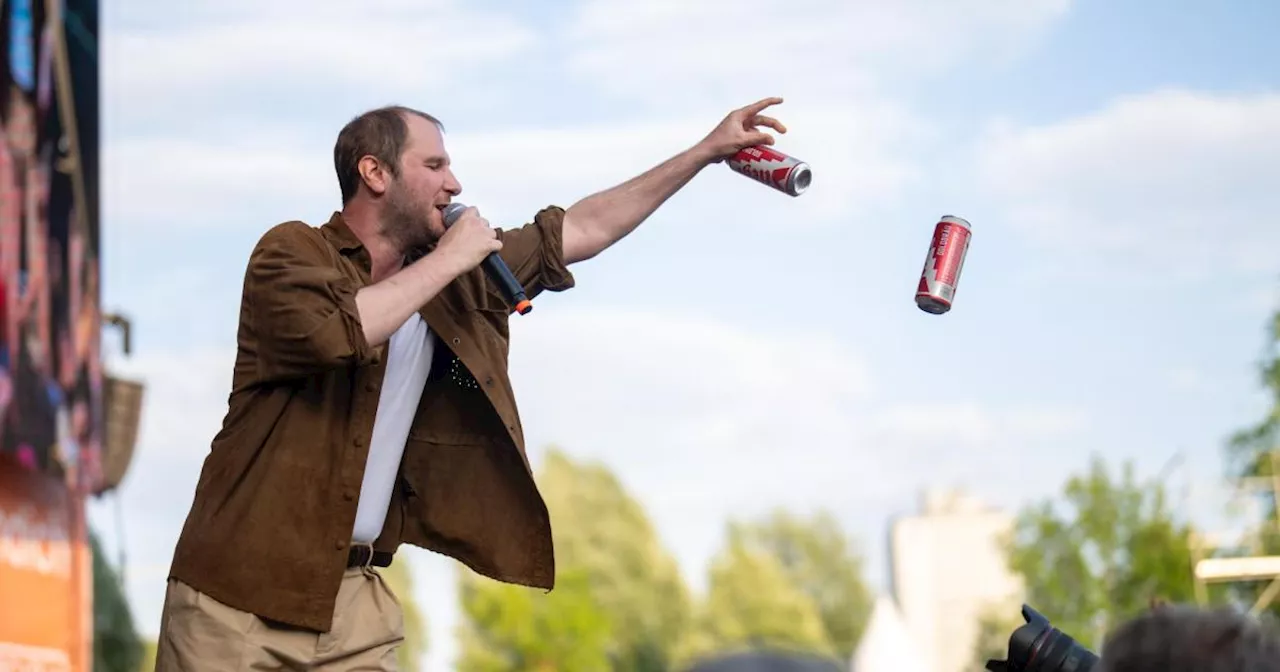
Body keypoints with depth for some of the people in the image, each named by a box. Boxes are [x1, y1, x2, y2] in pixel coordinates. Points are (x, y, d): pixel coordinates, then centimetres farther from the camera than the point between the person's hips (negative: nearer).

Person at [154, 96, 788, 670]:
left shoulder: (458, 281, 13)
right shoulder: (291, 251, -5)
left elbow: (583, 230, 19)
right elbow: (339, 333, -26)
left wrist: (709, 150, 20)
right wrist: (449, 259, -14)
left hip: (354, 594, 6)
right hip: (242, 588, -6)